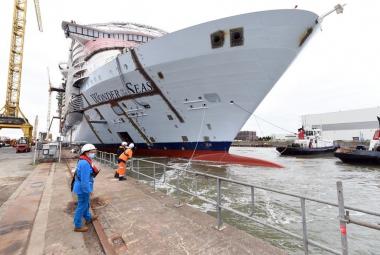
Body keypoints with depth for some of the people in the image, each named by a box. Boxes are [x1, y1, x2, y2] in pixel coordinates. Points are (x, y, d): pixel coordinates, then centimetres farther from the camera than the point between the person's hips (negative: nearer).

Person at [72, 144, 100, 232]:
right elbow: (85, 180, -28)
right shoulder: (85, 163, -29)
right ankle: (78, 226, 24)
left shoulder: (83, 161, 4)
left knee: (86, 204, 26)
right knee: (82, 206, 7)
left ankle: (88, 218, 45)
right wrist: (88, 190, -21)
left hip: (82, 188, 10)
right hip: (83, 189, -10)